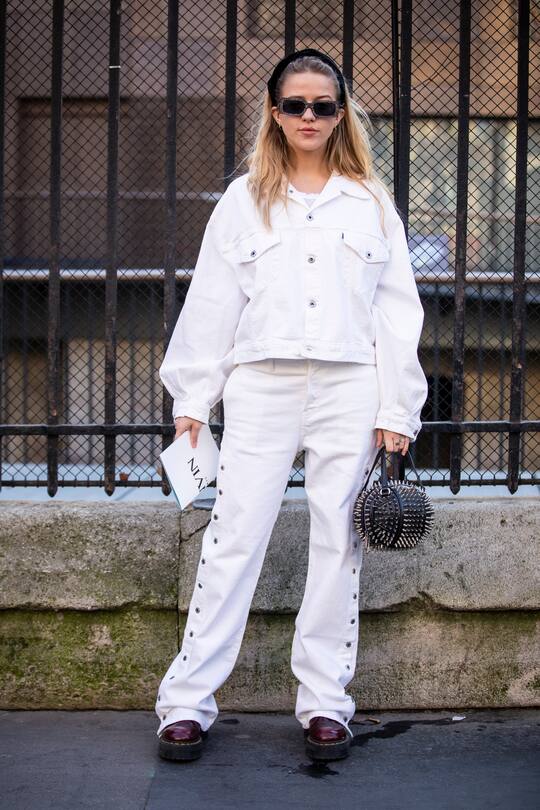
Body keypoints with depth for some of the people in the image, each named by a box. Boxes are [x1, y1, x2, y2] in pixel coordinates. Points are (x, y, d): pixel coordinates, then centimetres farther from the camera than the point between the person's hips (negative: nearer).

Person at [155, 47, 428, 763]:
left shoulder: (371, 201, 11)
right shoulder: (244, 200, 11)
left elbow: (397, 308, 8)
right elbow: (210, 303, 9)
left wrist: (396, 408, 1)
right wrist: (191, 400, 4)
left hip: (349, 389, 1)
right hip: (262, 386, -1)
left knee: (338, 542, 3)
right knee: (233, 538, -4)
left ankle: (324, 698, 13)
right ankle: (188, 699, 2)